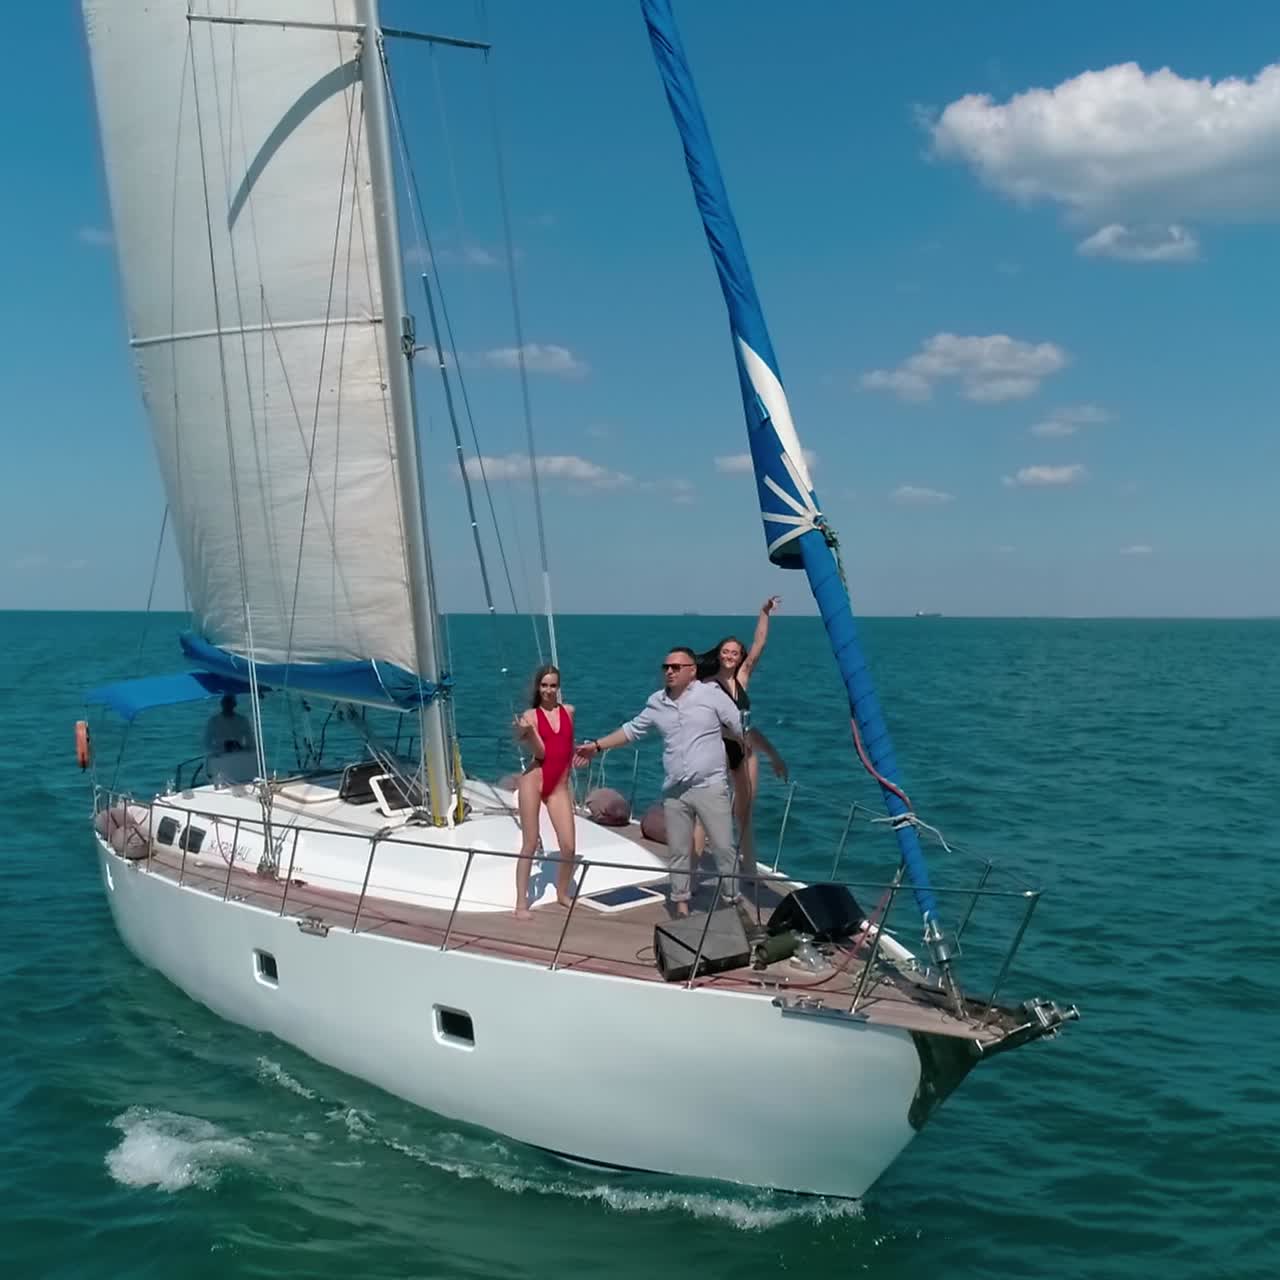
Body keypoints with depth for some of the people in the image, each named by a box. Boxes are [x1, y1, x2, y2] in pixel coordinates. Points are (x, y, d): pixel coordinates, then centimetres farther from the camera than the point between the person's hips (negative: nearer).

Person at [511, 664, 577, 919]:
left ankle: (562, 894, 23)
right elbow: (539, 752, -12)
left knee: (569, 847, -1)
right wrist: (528, 732, -26)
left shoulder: (568, 711, 10)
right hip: (534, 779, -3)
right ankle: (521, 903, 5)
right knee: (530, 844, -1)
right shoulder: (530, 715, -2)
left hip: (560, 786, 3)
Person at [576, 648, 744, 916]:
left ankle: (733, 903, 9)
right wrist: (596, 746, 17)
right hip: (674, 792, 4)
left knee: (723, 849, -2)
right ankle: (682, 907, 20)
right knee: (678, 853, 10)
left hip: (710, 787, -4)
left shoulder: (711, 694, -7)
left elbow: (743, 729, -4)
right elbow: (632, 730, 18)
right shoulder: (657, 702, 7)